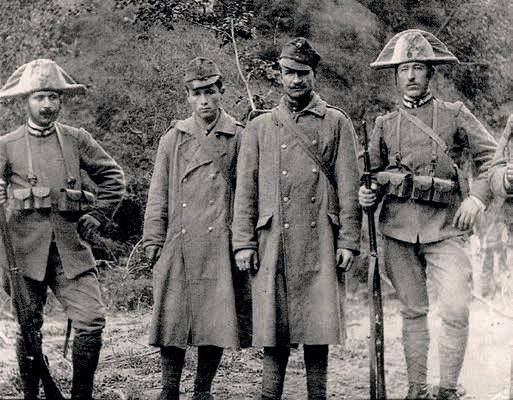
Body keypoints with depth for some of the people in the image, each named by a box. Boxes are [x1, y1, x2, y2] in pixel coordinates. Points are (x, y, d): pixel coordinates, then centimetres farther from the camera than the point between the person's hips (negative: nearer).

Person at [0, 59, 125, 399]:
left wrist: (97, 216, 8)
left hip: (71, 248, 1)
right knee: (28, 327, 6)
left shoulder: (77, 140, 9)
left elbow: (114, 178, 17)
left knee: (93, 321, -10)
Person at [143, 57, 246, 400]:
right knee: (172, 319, 1)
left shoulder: (239, 138, 6)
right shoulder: (173, 140, 11)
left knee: (217, 322, 0)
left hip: (220, 246, -1)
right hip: (178, 247, 1)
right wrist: (153, 242, 5)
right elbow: (158, 197, 12)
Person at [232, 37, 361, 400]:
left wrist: (348, 240, -3)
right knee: (273, 325, 2)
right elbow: (245, 190, 9)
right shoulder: (260, 127, 12)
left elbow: (348, 187, 4)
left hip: (319, 241, -1)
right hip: (273, 242, 1)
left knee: (318, 322, 0)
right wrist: (244, 242, 1)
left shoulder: (336, 123, 8)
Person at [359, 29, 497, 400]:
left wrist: (477, 196, -13)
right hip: (399, 227, 2)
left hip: (444, 227, -2)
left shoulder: (455, 115, 5)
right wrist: (369, 195, -3)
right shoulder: (385, 124, 11)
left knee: (457, 311, -11)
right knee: (413, 311, 8)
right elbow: (374, 174, 19)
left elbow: (493, 158, 2)